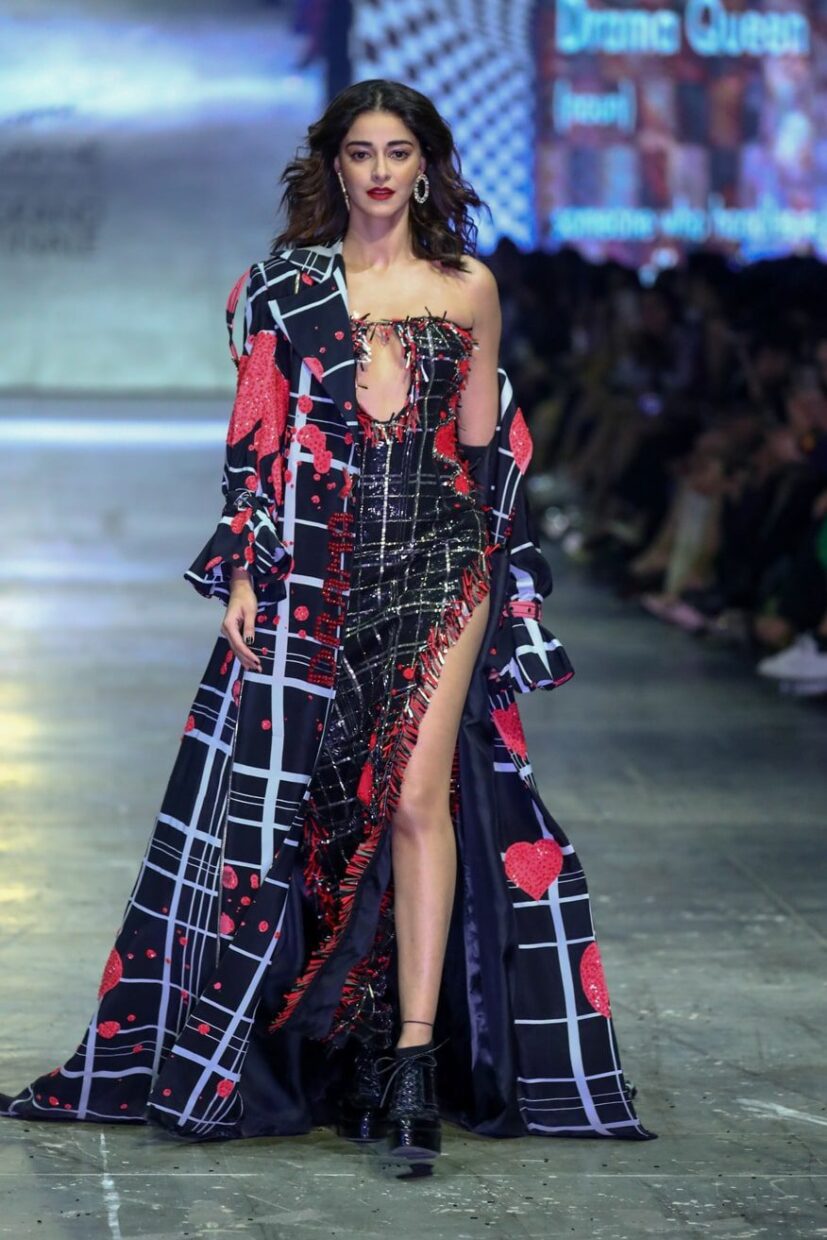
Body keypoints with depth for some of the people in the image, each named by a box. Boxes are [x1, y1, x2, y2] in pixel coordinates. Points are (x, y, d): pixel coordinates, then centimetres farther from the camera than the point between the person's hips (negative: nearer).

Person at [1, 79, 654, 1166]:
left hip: (441, 559, -1)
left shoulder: (468, 288, 9)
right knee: (292, 800, 0)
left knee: (418, 793, -12)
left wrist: (507, 585, 10)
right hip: (314, 574, 1)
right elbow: (256, 441, 6)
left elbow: (487, 445, 13)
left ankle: (415, 1059, -13)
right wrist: (244, 571, -1)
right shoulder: (286, 284, 8)